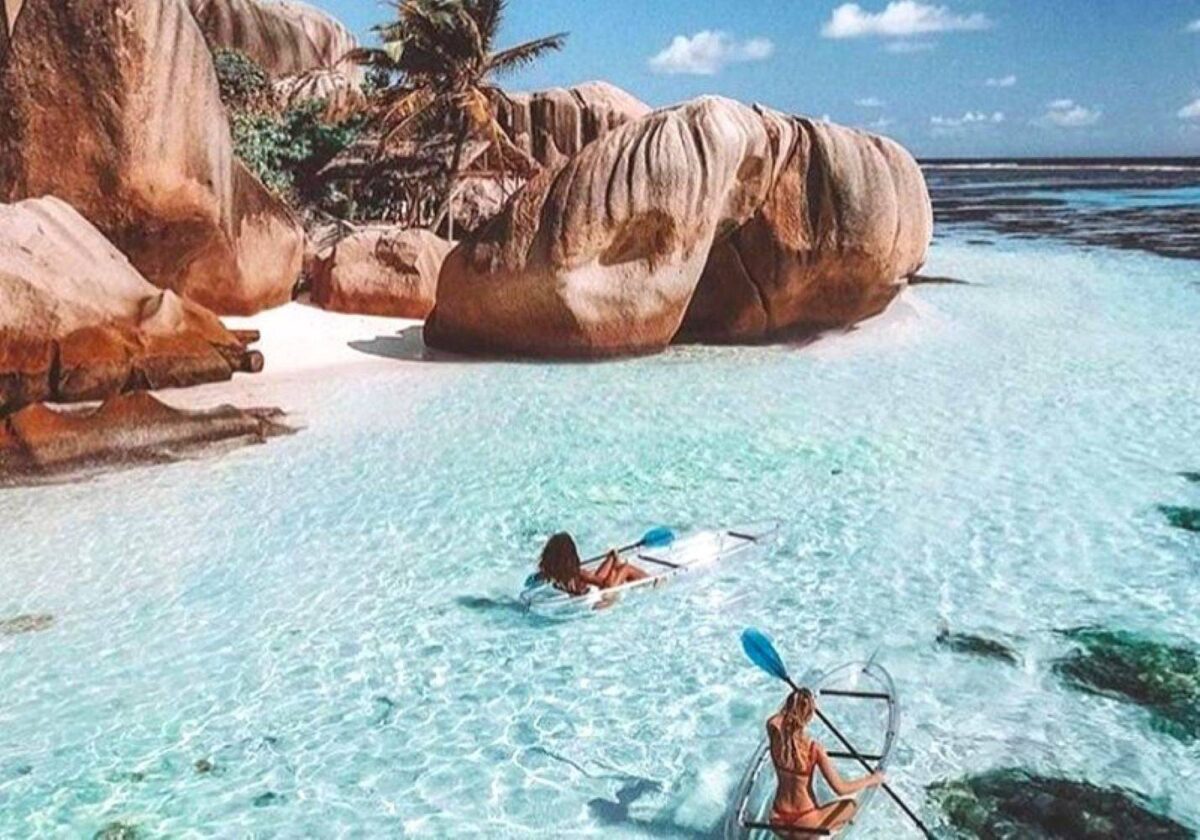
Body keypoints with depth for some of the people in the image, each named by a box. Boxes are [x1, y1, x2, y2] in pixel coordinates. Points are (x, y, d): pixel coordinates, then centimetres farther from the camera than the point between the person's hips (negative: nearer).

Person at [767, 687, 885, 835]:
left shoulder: (775, 736, -12)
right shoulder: (814, 749, -23)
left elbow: (772, 721, 14)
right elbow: (840, 789, -17)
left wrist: (793, 705, 26)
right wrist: (872, 780, -2)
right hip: (804, 825, -5)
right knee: (850, 805, 19)